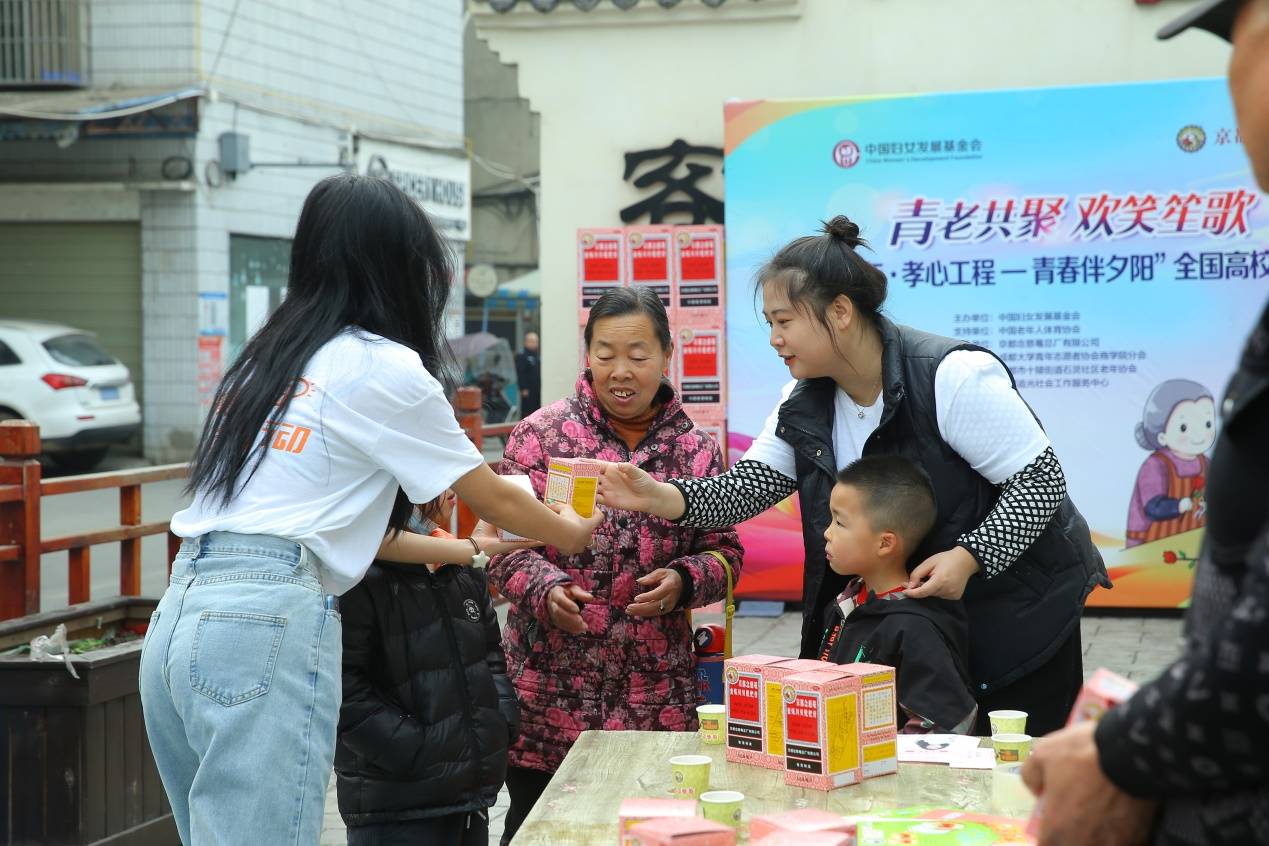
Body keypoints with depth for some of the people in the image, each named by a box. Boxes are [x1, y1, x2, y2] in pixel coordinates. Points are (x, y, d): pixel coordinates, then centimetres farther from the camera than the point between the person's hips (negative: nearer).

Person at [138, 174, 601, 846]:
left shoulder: (268, 359, 19)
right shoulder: (383, 368, -3)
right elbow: (496, 498, 9)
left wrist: (470, 551, 36)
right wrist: (570, 534, 30)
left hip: (180, 615, 8)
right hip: (268, 625, -8)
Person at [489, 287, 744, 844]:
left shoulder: (697, 449, 7)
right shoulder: (539, 436, 1)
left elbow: (724, 552, 11)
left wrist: (683, 581, -10)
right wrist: (546, 587, -21)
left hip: (656, 699, 2)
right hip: (550, 694, -1)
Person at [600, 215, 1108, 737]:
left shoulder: (953, 377, -24)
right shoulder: (804, 402, -2)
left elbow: (1041, 482, -21)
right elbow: (749, 486, -7)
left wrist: (969, 557, -32)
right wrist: (660, 497, -24)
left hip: (1017, 611, -6)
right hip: (914, 617, 6)